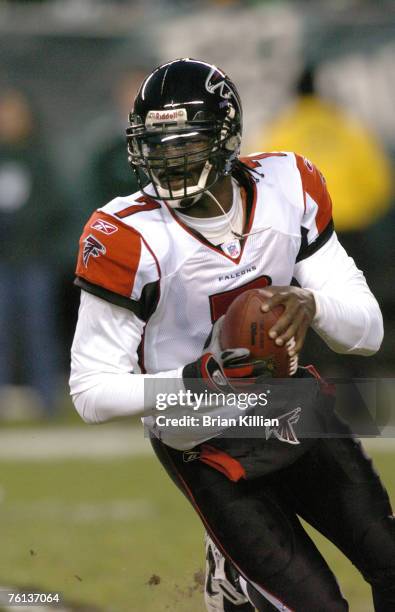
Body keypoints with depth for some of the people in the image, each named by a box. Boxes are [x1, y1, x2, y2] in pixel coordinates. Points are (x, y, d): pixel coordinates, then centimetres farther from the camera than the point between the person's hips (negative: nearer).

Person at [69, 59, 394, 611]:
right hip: (209, 449, -4)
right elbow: (92, 390, -19)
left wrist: (312, 302, -30)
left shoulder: (287, 188, -10)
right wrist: (195, 381, -33)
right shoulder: (128, 239, -22)